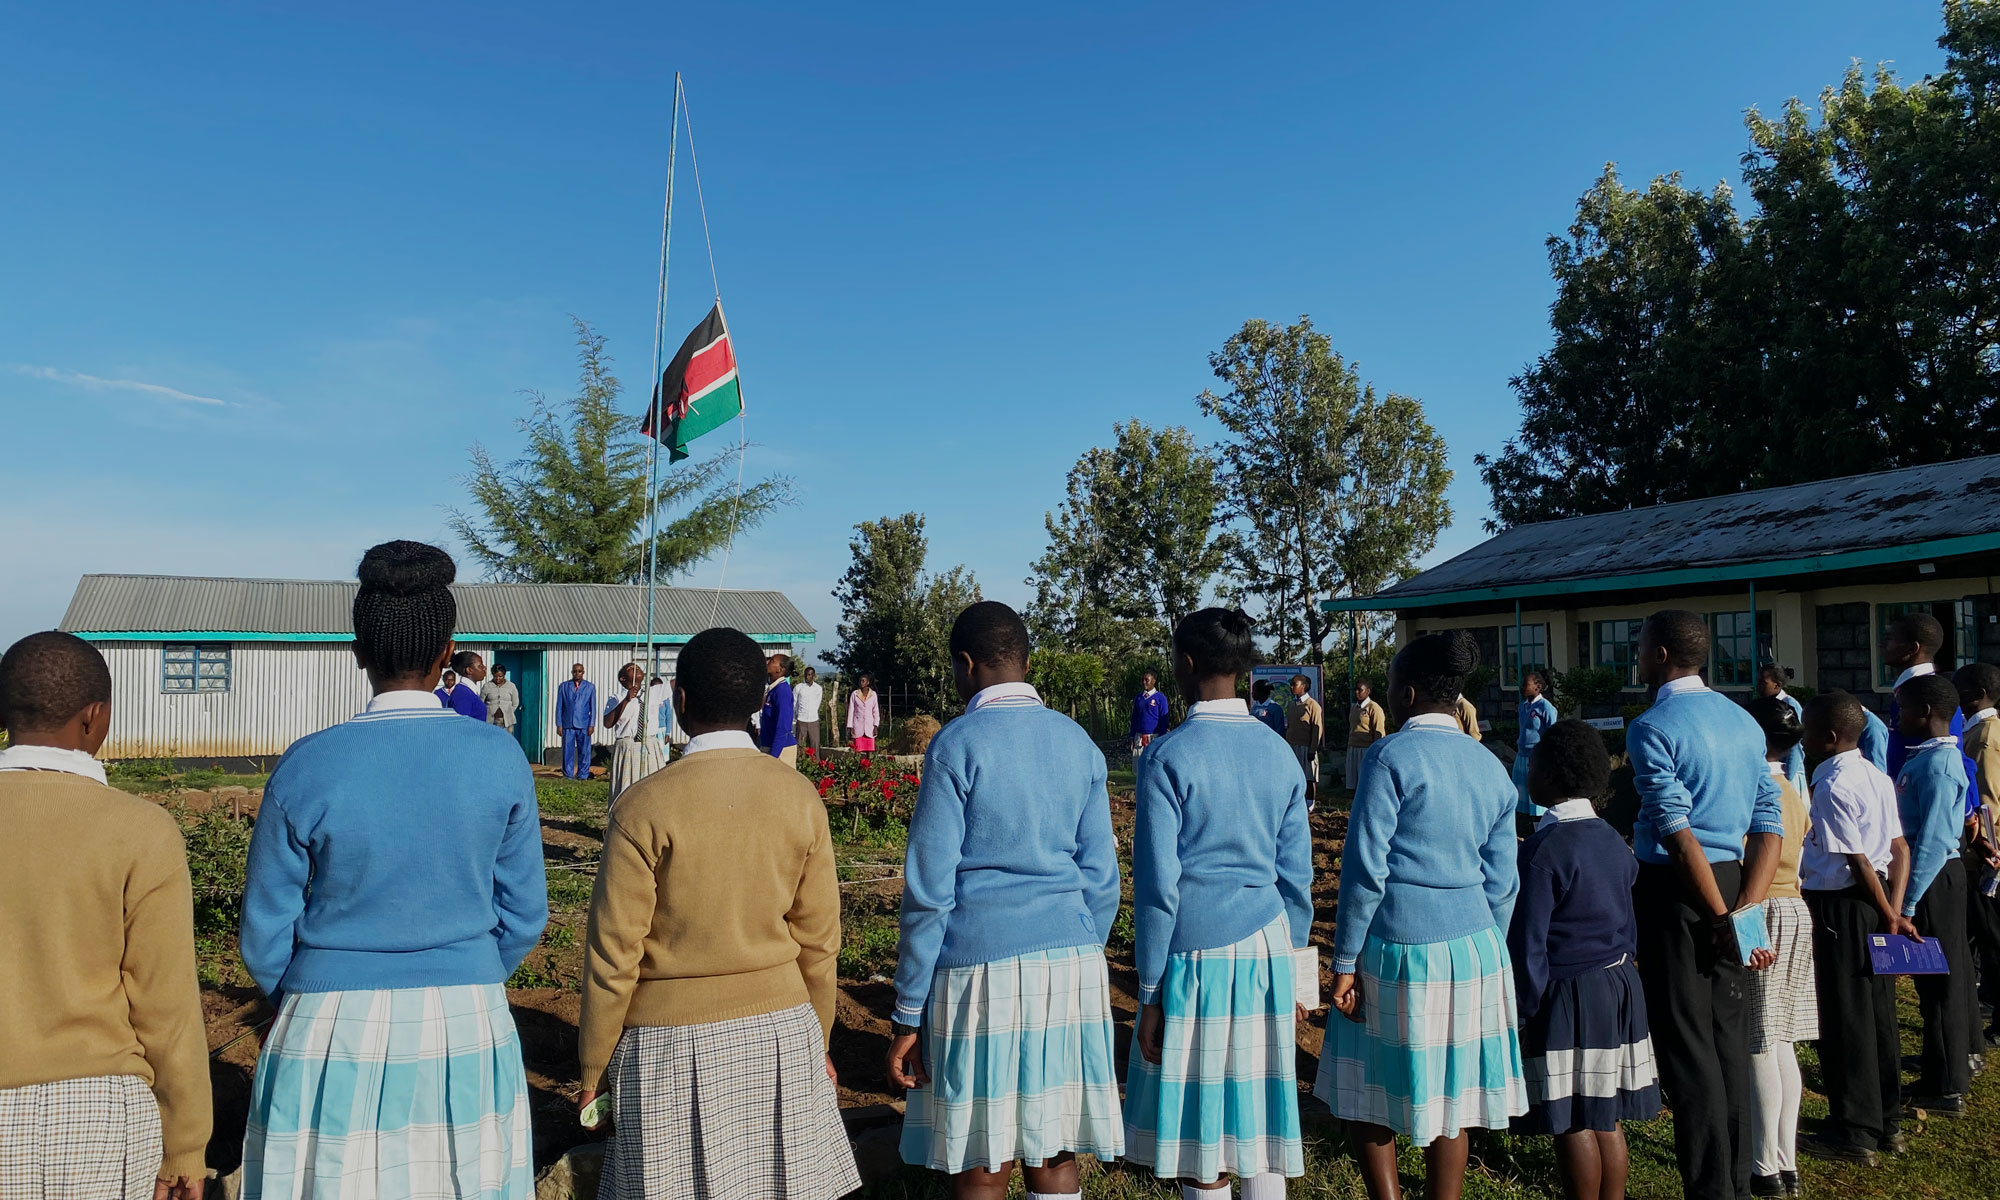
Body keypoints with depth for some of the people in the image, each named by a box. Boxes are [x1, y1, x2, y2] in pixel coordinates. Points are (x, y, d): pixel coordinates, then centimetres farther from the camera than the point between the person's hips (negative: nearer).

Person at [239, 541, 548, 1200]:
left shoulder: (306, 767, -11)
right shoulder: (501, 757, -8)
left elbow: (266, 933, -2)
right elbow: (523, 913, -1)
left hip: (335, 1039, -1)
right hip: (468, 1034, 1)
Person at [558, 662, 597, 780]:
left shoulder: (590, 687, 9)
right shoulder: (563, 686, 10)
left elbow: (593, 707, 7)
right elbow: (559, 706, 8)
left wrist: (591, 725, 0)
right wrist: (559, 724, 1)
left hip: (583, 725, 0)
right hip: (568, 725, 0)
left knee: (584, 751, 0)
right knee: (567, 751, 0)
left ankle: (583, 775, 7)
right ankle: (568, 775, 7)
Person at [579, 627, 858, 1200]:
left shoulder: (644, 806, -12)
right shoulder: (801, 797, -3)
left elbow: (615, 952, -8)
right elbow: (818, 940, 3)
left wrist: (593, 1067, 5)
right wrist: (818, 1039, 17)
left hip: (674, 1046, -3)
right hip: (782, 1033, 3)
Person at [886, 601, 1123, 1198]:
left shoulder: (957, 745, -7)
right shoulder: (1079, 743, 8)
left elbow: (929, 890, -9)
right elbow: (1101, 878, 10)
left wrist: (907, 1015, -3)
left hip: (983, 968, -5)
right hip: (1073, 966, 5)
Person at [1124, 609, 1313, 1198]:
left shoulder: (1167, 756, -11)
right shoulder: (1280, 755, 5)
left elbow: (1157, 884, -11)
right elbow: (1296, 878, 9)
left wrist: (1150, 991, -4)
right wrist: (1290, 977, 18)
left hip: (1197, 955, -5)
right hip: (1267, 950, 5)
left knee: (1200, 1129, 7)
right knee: (1259, 1124, 14)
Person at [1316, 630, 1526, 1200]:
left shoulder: (1391, 756, -11)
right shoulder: (1492, 768, 7)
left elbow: (1365, 868, -14)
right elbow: (1501, 882, 11)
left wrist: (1345, 962, -8)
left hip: (1400, 946, -6)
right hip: (1474, 947, 6)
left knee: (1365, 1089, 11)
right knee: (1452, 1098, 15)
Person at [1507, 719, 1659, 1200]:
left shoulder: (1543, 848, -18)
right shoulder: (1613, 840, 6)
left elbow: (1528, 942, -17)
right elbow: (1629, 927, 13)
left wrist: (1529, 1009, -8)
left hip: (1567, 998, -8)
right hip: (1619, 988, 8)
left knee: (1573, 1124, 4)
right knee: (1607, 1118, 16)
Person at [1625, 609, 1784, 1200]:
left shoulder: (1653, 727, -13)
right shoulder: (1743, 721, 11)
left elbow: (1677, 832, -21)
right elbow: (1769, 822, 6)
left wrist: (1723, 918, -16)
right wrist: (1747, 907, -1)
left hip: (1675, 888, -8)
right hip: (1732, 882, 8)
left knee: (1686, 1043, 1)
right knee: (1729, 1038, 14)